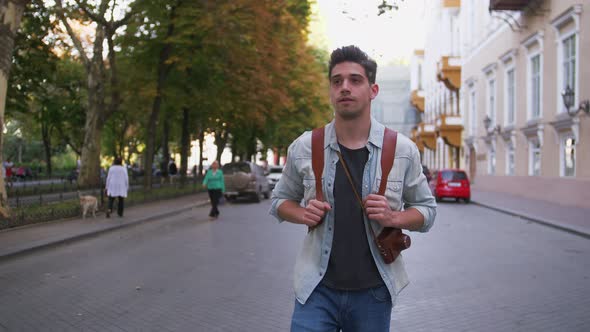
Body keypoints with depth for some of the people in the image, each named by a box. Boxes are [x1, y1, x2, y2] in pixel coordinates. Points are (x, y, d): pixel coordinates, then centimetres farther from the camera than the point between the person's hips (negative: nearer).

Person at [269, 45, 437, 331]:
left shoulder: (402, 150, -3)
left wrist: (394, 218, -14)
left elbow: (426, 209, 7)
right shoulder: (303, 148, -2)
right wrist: (302, 214, -10)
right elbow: (280, 200, 12)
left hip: (373, 291, 1)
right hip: (317, 289, 0)